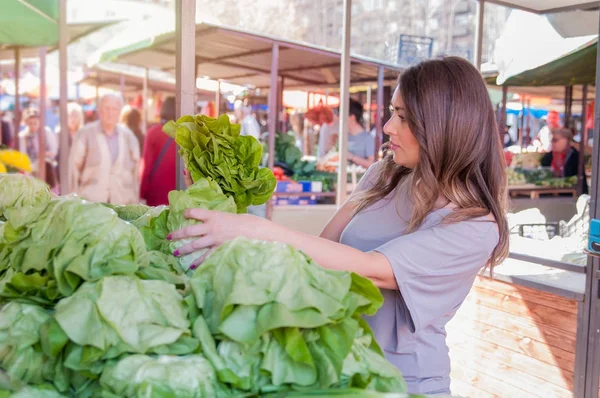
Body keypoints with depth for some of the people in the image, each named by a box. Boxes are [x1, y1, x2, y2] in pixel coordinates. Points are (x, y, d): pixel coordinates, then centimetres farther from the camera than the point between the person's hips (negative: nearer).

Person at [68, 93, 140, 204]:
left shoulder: (128, 136, 10)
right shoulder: (85, 134, 2)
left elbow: (135, 170, 13)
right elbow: (74, 167, 3)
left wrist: (135, 200, 11)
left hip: (122, 203, 2)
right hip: (90, 202, -2)